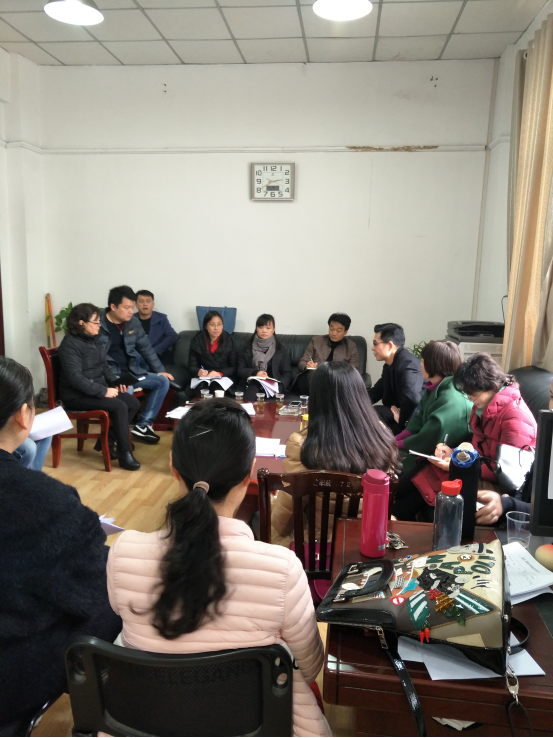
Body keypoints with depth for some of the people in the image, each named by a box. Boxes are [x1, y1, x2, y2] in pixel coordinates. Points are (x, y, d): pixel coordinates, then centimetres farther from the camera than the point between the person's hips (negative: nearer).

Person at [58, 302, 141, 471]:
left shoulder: (94, 340, 9)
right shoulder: (70, 344, -17)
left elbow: (104, 366, 17)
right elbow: (75, 378, -25)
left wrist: (116, 383, 0)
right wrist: (103, 391, -26)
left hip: (98, 389, 9)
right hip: (77, 395, -9)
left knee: (134, 403, -5)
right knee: (119, 407, -26)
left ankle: (107, 441, 7)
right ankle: (125, 454, -15)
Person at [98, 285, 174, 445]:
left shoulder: (133, 322, 6)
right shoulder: (97, 325, -14)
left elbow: (146, 348, 15)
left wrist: (160, 370, 11)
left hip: (131, 371, 8)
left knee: (162, 381, -4)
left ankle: (143, 426, -3)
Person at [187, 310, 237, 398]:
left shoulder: (228, 340, 2)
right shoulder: (197, 340, 1)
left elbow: (234, 367, 2)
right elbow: (192, 366, 2)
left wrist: (220, 373, -17)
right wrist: (198, 372, -22)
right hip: (202, 379, 0)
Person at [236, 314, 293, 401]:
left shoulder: (280, 349, 10)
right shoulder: (249, 347, 13)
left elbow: (287, 373, 6)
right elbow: (240, 370, 10)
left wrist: (278, 387, -15)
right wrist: (255, 373, -12)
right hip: (252, 384, 1)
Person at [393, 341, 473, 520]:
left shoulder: (452, 401, -27)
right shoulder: (433, 389, 3)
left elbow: (429, 440, -27)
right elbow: (415, 426, 5)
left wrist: (396, 444, -13)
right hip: (427, 453, 9)